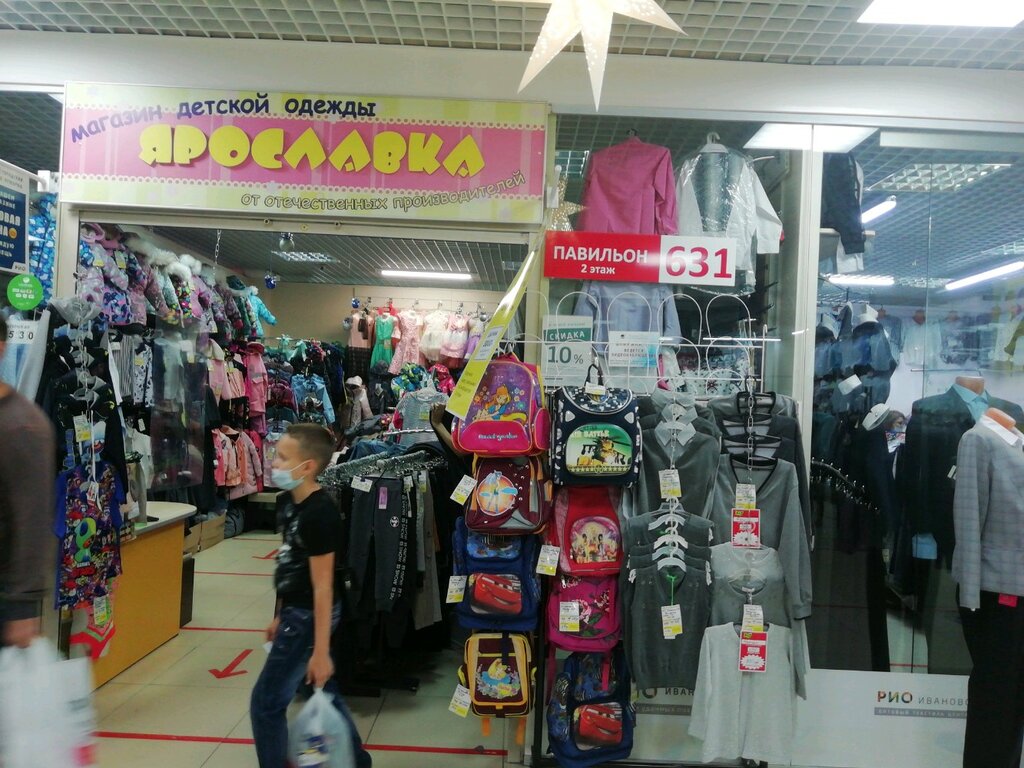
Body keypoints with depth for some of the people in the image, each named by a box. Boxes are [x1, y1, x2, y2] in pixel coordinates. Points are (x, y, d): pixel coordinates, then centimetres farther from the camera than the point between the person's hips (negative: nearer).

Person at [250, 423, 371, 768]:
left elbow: (323, 587, -24)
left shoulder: (319, 514, -26)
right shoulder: (288, 501, 3)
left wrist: (321, 652, -22)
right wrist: (280, 616, 19)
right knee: (325, 692, 21)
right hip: (297, 612, 9)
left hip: (310, 616, -9)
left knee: (266, 703, 3)